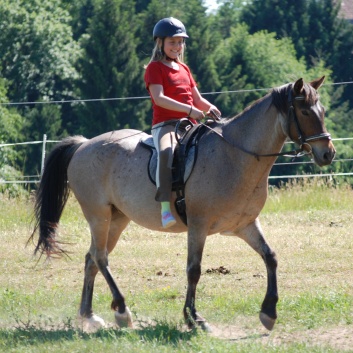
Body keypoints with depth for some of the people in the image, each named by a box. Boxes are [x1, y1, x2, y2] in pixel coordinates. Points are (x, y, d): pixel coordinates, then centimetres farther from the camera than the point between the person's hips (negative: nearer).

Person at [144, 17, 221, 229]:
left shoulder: (184, 69, 22)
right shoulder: (155, 68, 0)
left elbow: (197, 99, 23)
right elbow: (159, 98, -15)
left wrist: (210, 108, -1)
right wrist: (189, 110, -24)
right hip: (165, 125, -8)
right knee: (167, 152, -38)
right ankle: (165, 207, -47)